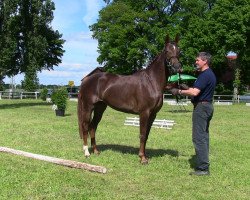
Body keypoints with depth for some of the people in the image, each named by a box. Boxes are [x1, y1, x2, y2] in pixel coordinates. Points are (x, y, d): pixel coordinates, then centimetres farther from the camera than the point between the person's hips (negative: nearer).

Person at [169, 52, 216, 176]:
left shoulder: (205, 75, -18)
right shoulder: (209, 74, 16)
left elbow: (195, 92, -26)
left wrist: (179, 91, -16)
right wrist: (186, 88, 14)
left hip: (201, 106, -11)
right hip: (207, 106, 11)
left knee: (199, 138, -8)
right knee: (203, 136, 15)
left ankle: (202, 168, -6)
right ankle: (203, 164, 23)